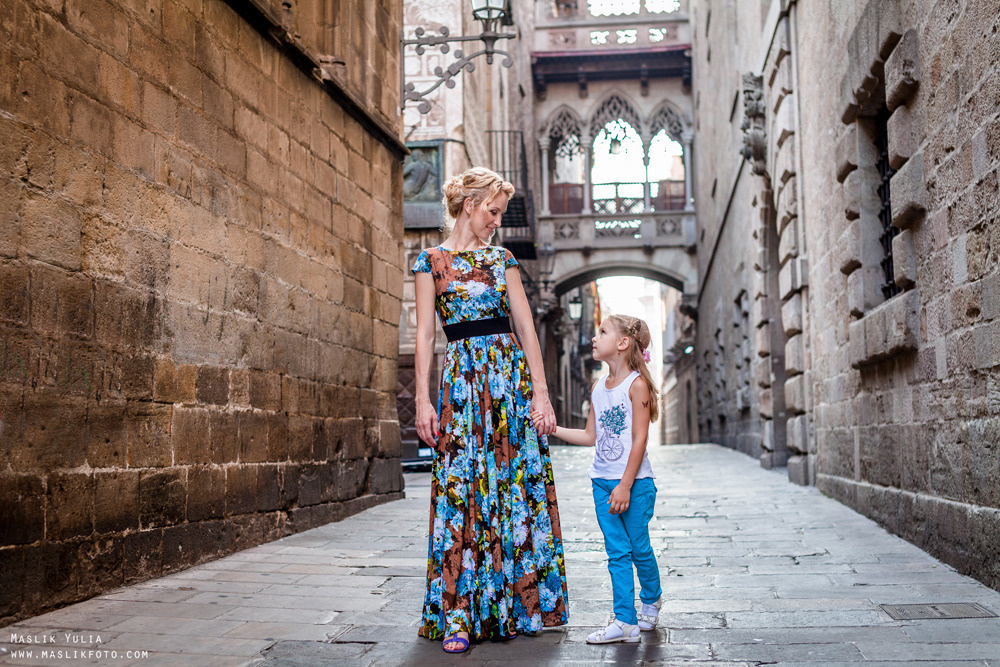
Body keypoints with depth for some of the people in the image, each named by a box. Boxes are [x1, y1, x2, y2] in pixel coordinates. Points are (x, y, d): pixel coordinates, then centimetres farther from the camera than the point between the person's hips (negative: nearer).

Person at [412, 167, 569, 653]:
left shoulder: (502, 258, 13)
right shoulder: (431, 261, 5)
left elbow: (526, 326, 7)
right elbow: (425, 334, 0)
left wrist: (540, 391, -1)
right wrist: (423, 400, -7)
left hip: (512, 375, 3)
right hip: (461, 378, -3)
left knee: (516, 488, 4)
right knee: (462, 490, -5)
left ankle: (518, 603, 16)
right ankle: (458, 617, 1)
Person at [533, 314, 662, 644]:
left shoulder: (637, 384, -10)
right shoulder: (598, 387, 9)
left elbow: (640, 439, -13)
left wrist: (625, 486, -16)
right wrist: (552, 428, 5)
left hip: (634, 481, -5)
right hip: (602, 481, 6)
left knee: (639, 548, 6)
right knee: (617, 552, 5)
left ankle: (652, 598, 33)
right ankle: (626, 621, 8)